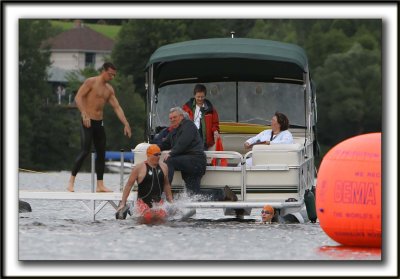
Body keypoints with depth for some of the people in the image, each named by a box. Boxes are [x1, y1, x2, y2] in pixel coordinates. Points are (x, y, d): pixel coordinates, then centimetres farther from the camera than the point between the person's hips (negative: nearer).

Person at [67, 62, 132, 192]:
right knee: (85, 151, -16)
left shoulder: (109, 89, 14)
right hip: (88, 122, -8)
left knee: (101, 153, 7)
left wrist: (126, 124, 5)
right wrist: (84, 114, -26)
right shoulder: (91, 82, -7)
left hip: (99, 123, 8)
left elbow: (117, 107, 13)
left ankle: (100, 185, 12)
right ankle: (71, 182, -11)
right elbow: (78, 97, -15)